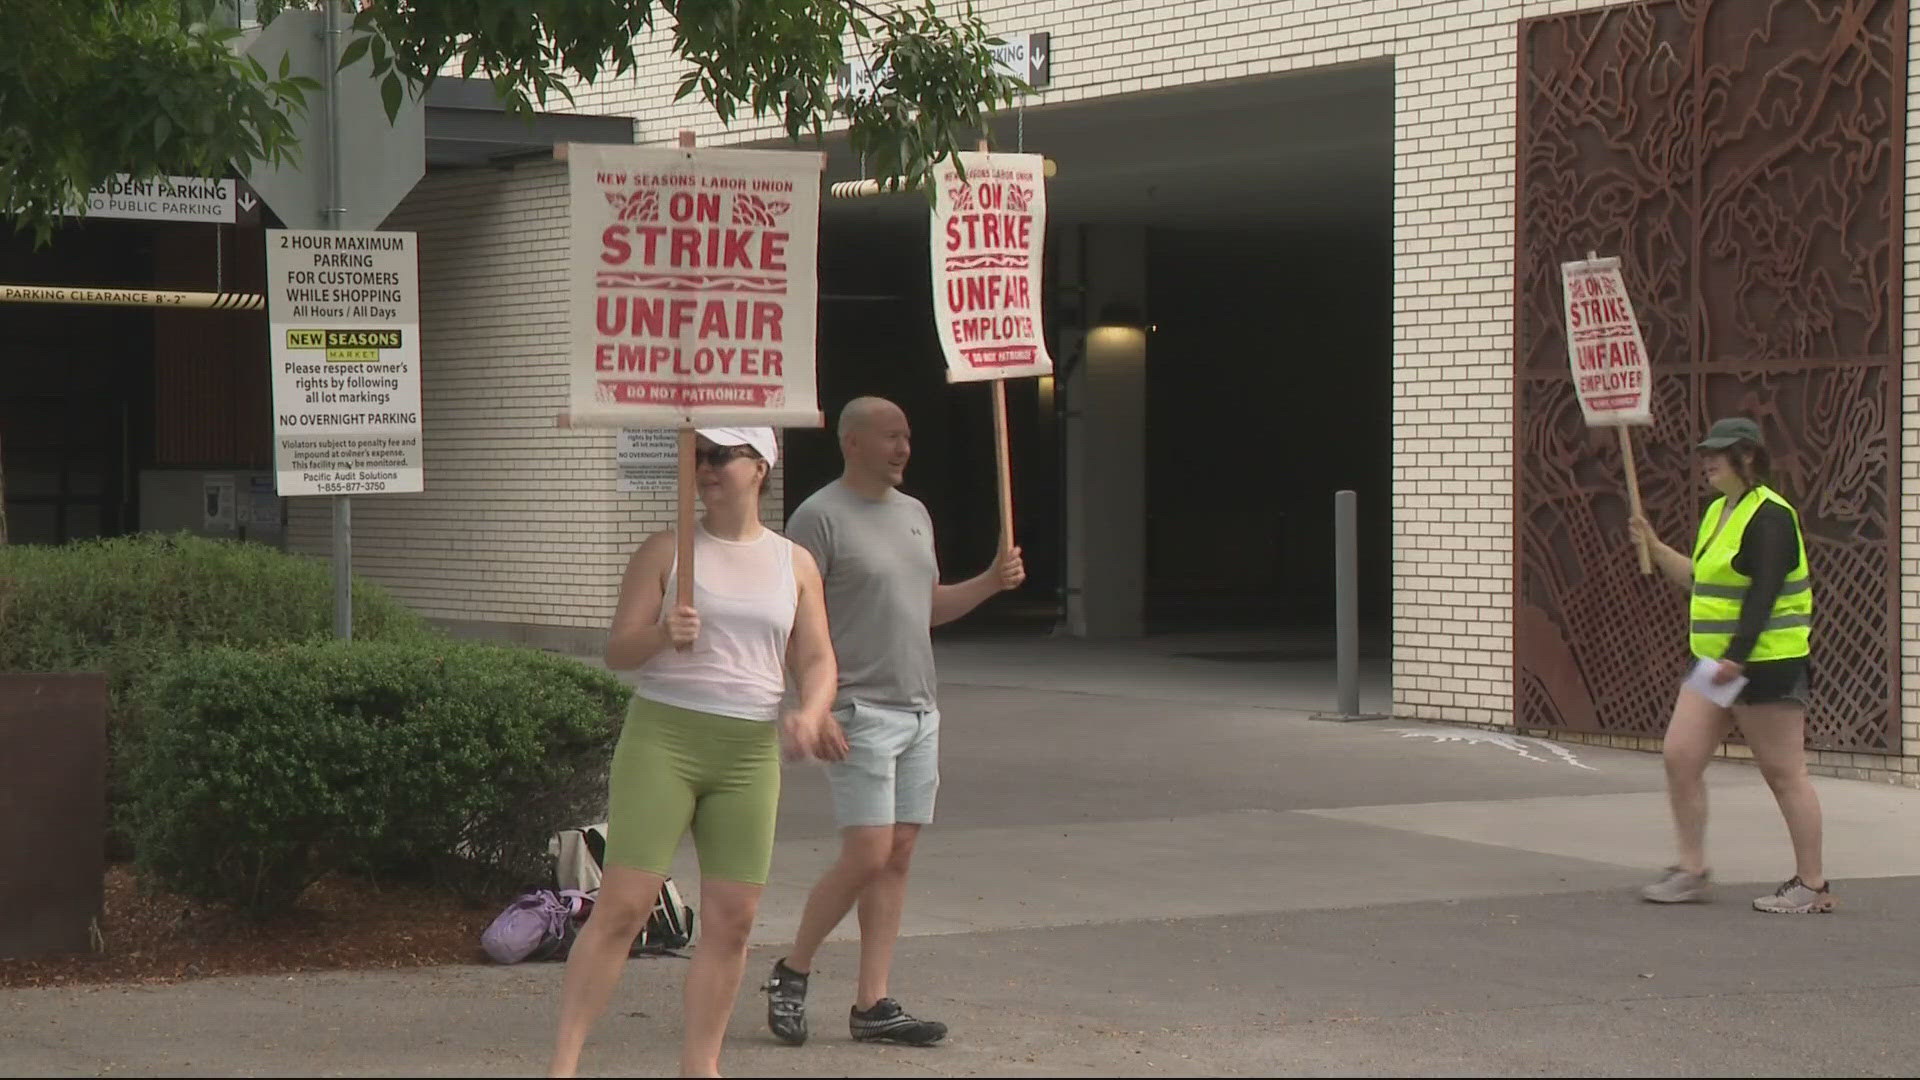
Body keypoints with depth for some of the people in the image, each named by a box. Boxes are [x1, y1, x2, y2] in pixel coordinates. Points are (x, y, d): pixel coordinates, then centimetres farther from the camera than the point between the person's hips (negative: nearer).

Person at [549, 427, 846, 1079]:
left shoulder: (795, 564, 11)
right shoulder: (666, 552, 3)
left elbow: (816, 660, 9)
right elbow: (617, 651, 1)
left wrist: (810, 713, -12)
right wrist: (662, 635, -21)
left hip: (749, 752, 3)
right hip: (663, 736, -3)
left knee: (732, 919, 1)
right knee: (623, 904, -9)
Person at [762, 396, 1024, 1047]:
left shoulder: (914, 514, 17)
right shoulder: (819, 518, -8)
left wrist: (990, 583, 10)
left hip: (919, 712, 8)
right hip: (860, 713, -8)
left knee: (897, 858, 5)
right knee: (866, 858, -12)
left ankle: (872, 1005, 8)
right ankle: (791, 974, 7)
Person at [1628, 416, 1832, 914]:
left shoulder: (1770, 516, -13)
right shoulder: (1719, 512, 15)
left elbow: (1763, 594, -22)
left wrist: (1736, 658, -29)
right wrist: (1654, 546, 18)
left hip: (1765, 663, -9)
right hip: (1714, 662, 9)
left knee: (1784, 772, -3)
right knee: (1680, 756, 2)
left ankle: (1813, 886, 5)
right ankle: (1691, 870, 9)